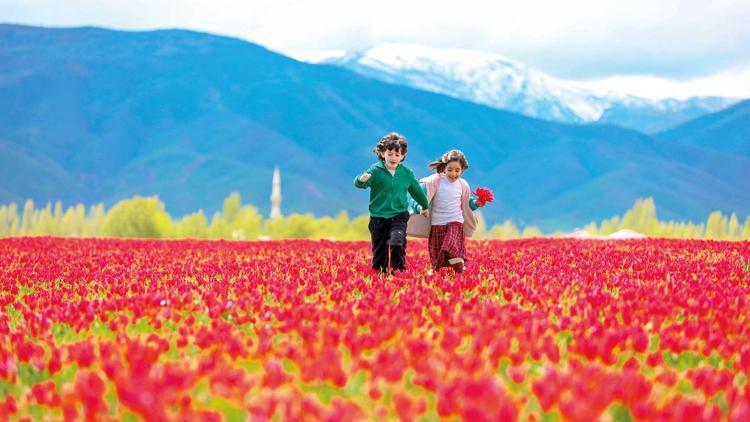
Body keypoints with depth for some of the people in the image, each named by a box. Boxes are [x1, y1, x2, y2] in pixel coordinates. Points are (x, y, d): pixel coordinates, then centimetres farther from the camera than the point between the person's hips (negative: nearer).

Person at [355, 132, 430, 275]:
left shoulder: (406, 173, 4)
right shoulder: (376, 170, -7)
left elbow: (416, 190, 22)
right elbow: (359, 183, -23)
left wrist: (425, 206, 35)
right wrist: (361, 180, -48)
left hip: (399, 216, 1)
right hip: (378, 217, -1)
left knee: (397, 242, -22)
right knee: (379, 250, 7)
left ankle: (399, 271, -10)